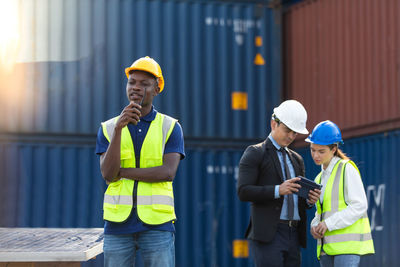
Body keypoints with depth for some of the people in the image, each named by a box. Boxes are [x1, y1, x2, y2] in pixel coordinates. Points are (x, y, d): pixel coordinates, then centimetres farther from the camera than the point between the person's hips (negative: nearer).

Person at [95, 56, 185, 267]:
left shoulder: (171, 127, 4)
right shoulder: (108, 128, 7)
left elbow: (168, 172, -10)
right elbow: (107, 174, -8)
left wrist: (122, 172, -7)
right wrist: (119, 128, -17)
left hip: (157, 224, -1)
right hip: (118, 224, 1)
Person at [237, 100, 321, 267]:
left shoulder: (296, 159, 22)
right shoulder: (254, 154, 1)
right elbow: (243, 191, -10)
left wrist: (309, 200, 1)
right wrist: (277, 190, -21)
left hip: (293, 235, 7)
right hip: (267, 234, -7)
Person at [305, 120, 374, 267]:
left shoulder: (347, 169, -4)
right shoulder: (319, 178, 19)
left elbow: (360, 205, -11)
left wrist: (329, 223, -16)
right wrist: (315, 226, 2)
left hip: (348, 244, -7)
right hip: (326, 246, 8)